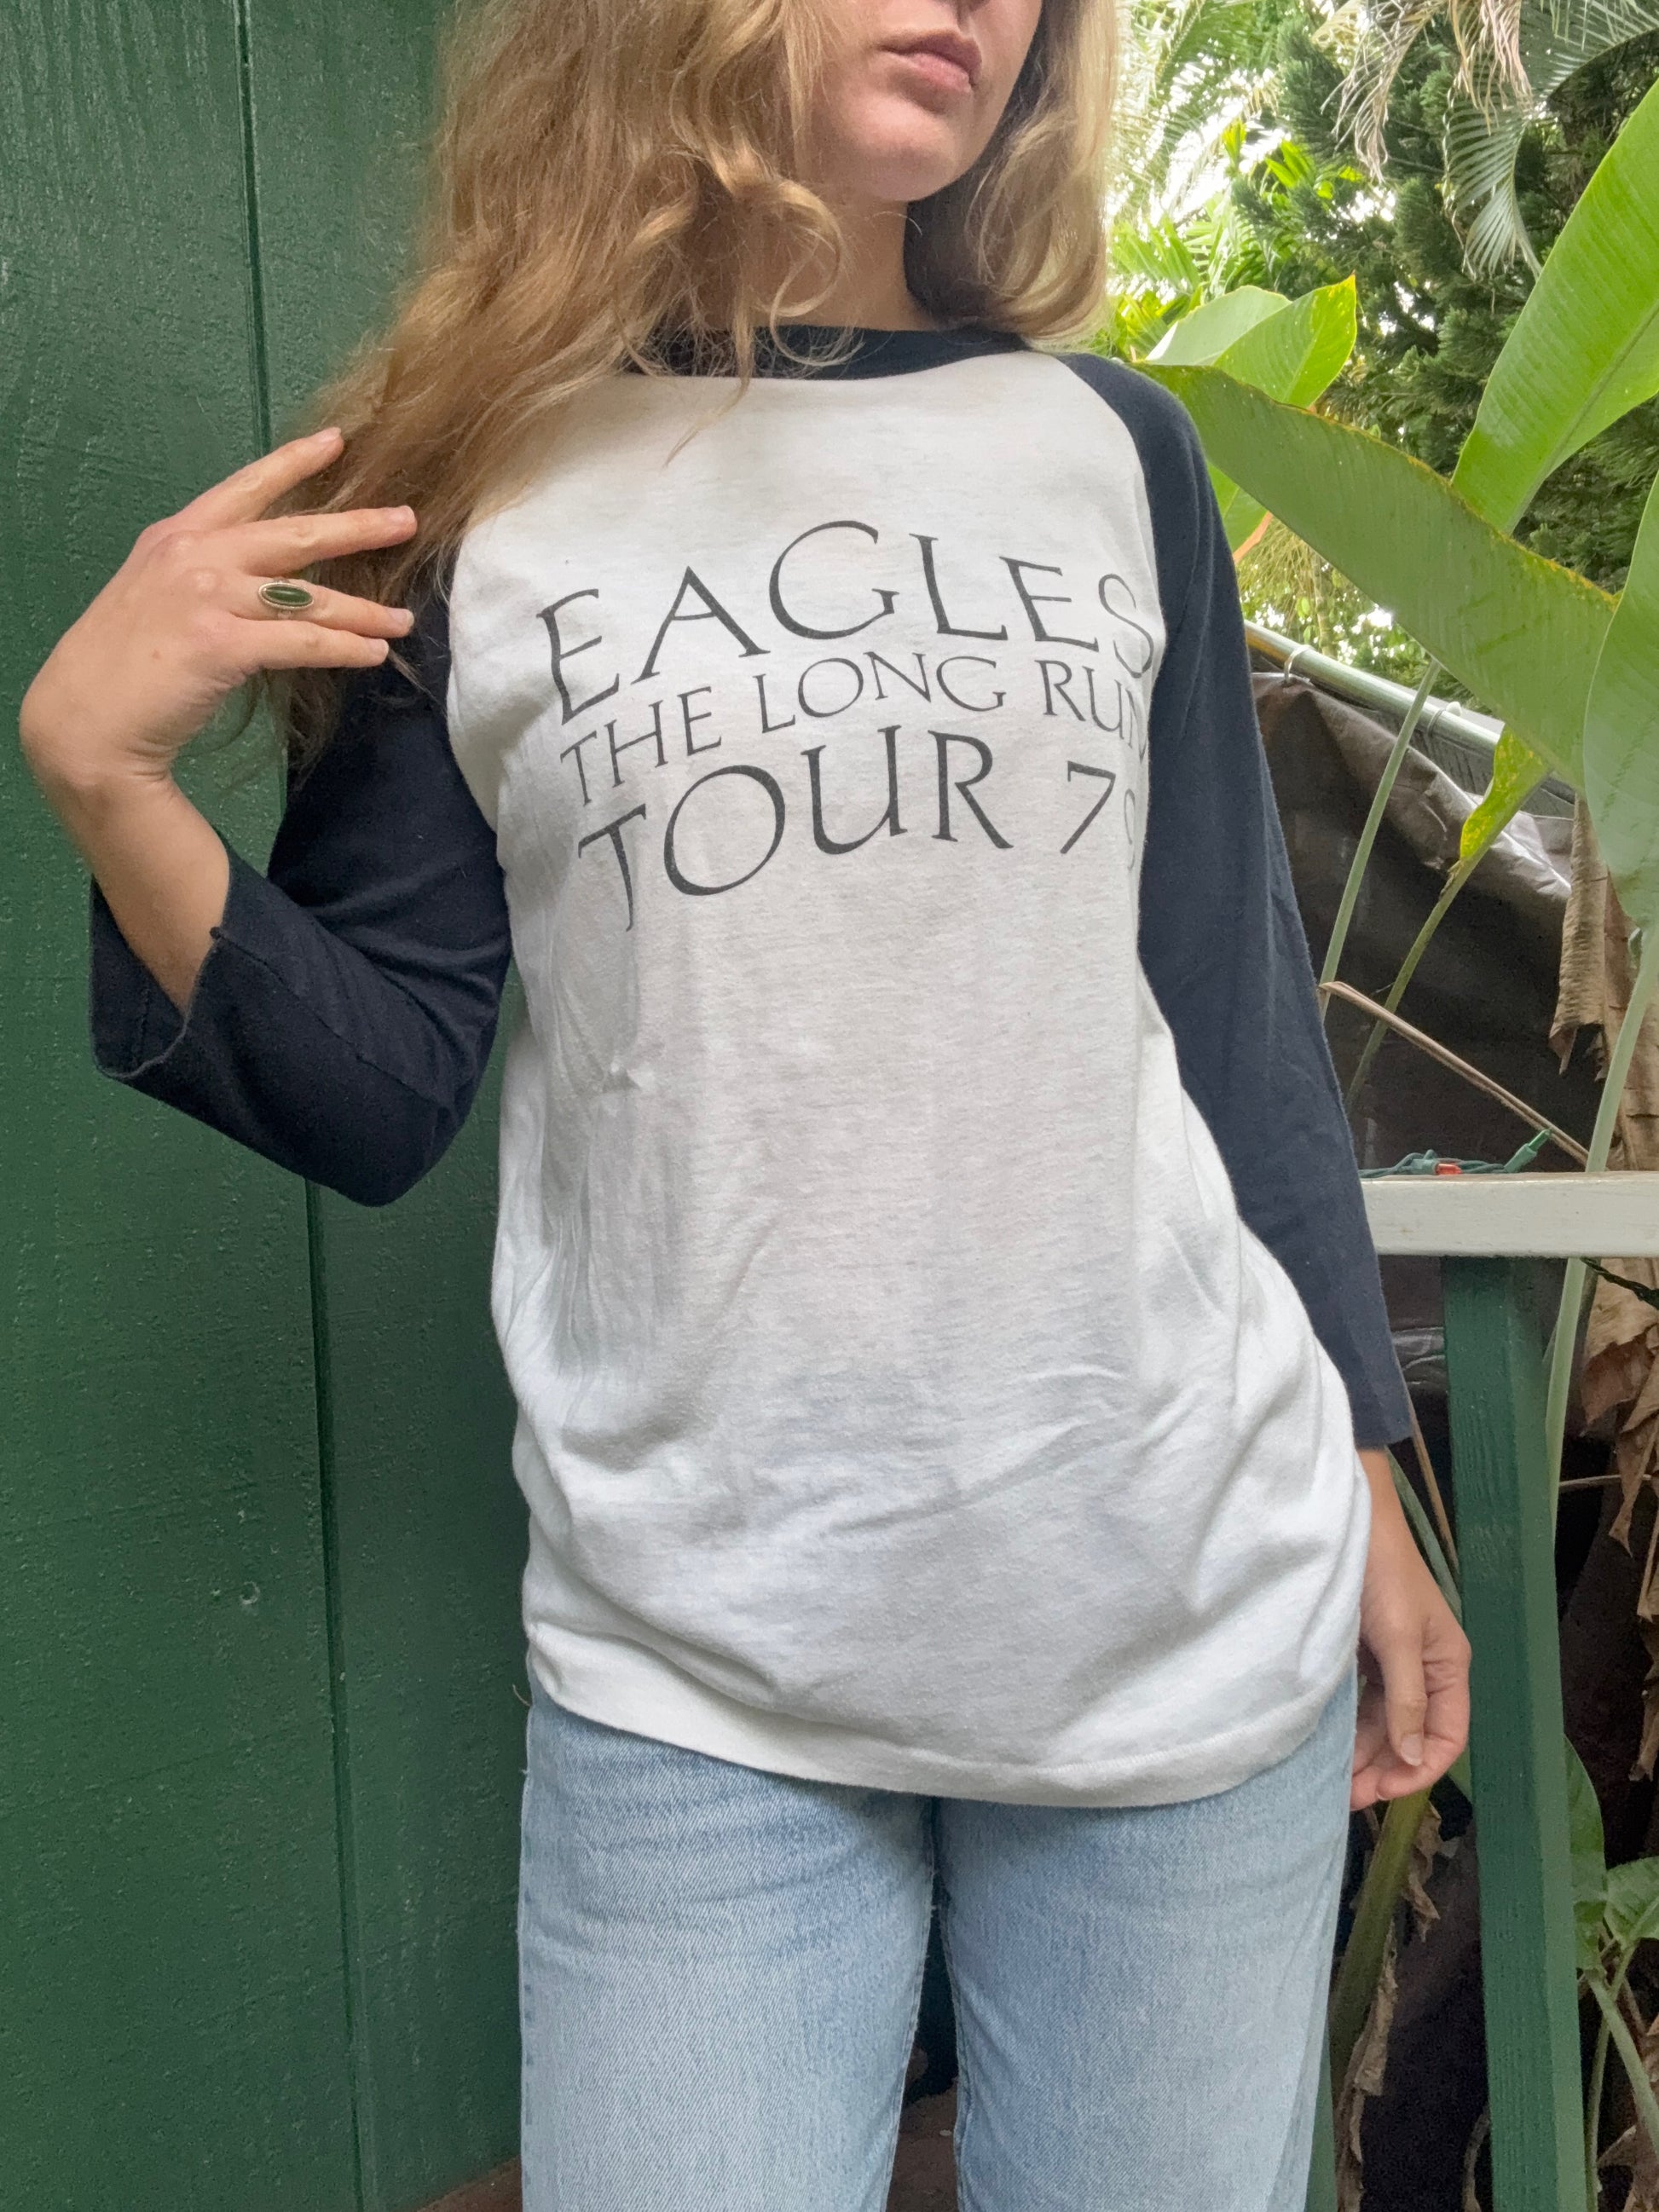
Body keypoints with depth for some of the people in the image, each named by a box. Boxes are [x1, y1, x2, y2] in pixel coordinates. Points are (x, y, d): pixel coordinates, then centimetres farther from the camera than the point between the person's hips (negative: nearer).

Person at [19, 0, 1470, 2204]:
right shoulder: (474, 479, 0)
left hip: (1195, 1628, 3)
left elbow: (1242, 1012, 9)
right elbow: (378, 1104, 0)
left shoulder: (1111, 450, 6)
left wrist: (1366, 1486, 11)